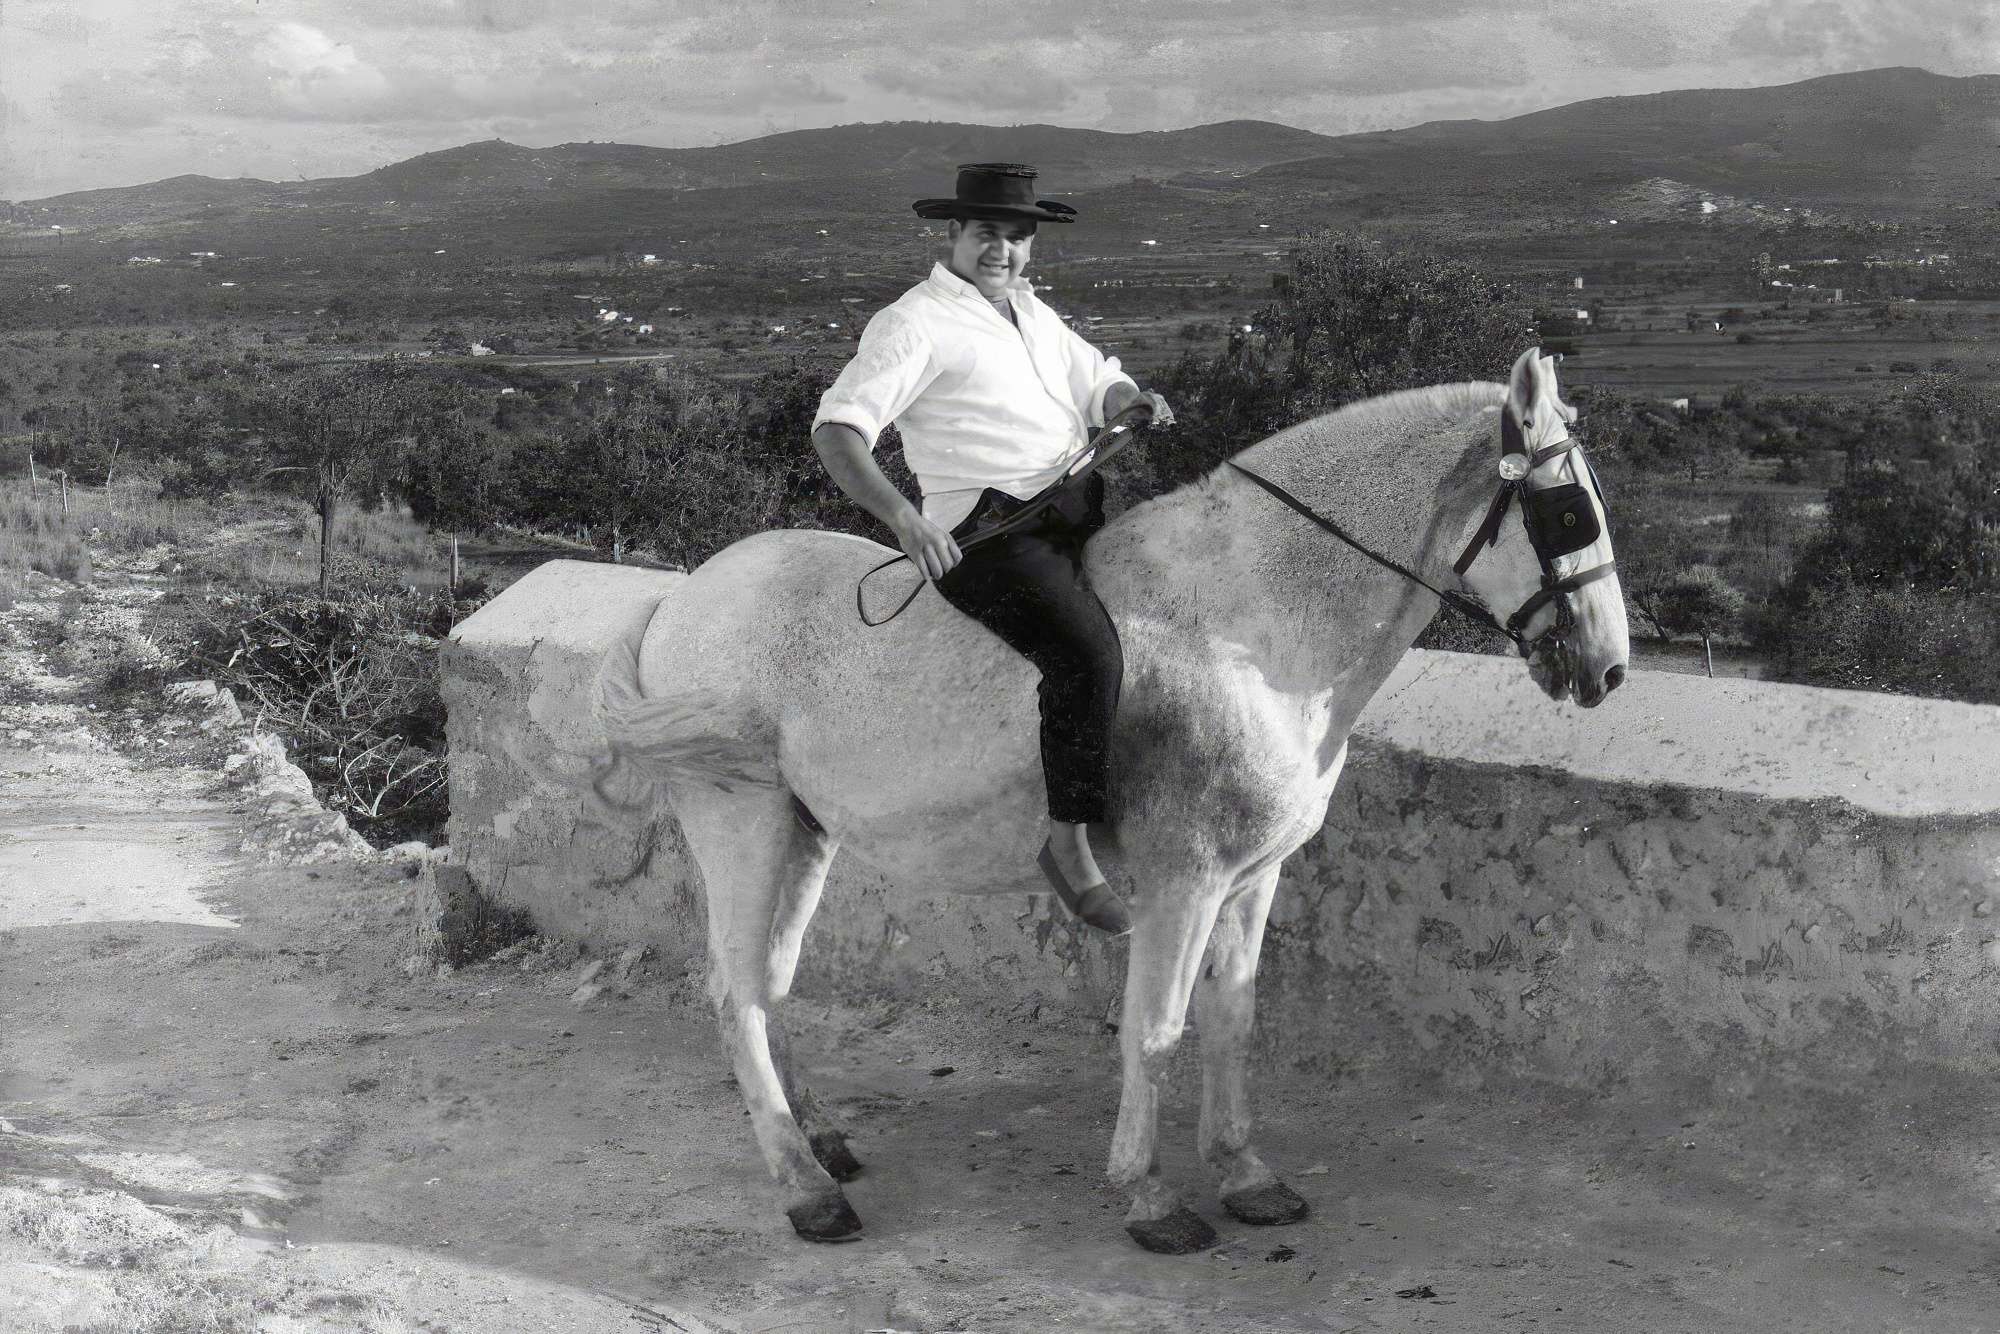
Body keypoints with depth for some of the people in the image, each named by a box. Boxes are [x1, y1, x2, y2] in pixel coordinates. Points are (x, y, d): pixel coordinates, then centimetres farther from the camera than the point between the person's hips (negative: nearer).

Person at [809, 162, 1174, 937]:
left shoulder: (1032, 313, 21)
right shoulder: (914, 323, -6)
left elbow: (1097, 384, 29)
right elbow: (838, 429, -15)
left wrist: (1136, 401, 3)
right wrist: (901, 516, -31)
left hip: (1081, 510, 9)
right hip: (987, 531, -9)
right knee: (1087, 650, -29)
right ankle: (1069, 843, -20)